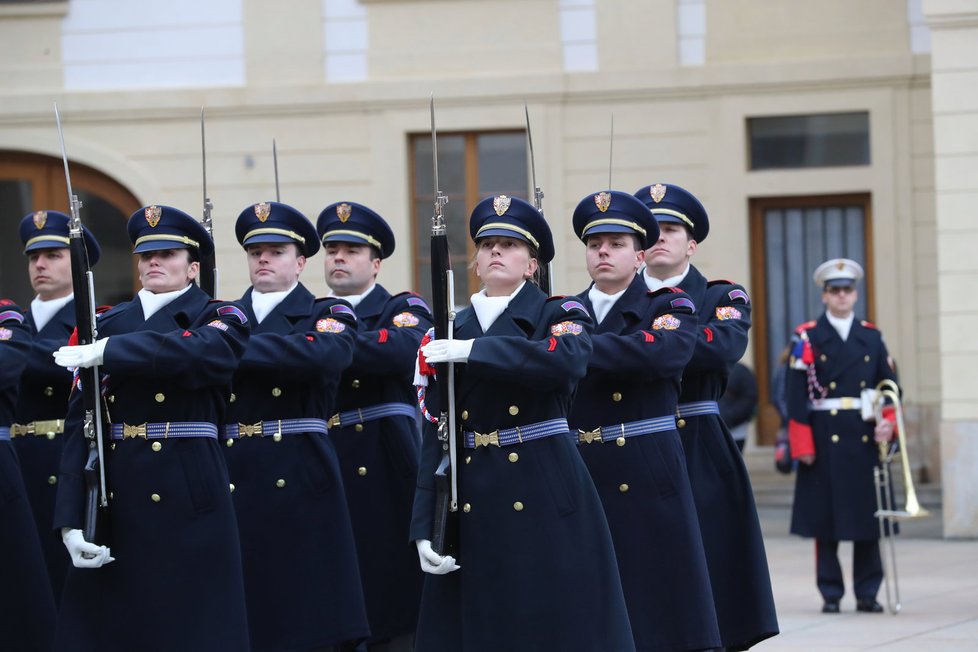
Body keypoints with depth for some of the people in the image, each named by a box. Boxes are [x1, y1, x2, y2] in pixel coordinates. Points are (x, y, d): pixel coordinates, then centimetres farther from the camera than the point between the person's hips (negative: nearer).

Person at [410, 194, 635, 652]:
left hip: (546, 501, -4)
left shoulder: (559, 316, 2)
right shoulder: (450, 334, 12)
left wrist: (472, 351, -22)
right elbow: (435, 438, 8)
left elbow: (567, 360, -24)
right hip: (472, 506, 4)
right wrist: (425, 528, 0)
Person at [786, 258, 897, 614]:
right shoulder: (807, 338, 2)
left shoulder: (872, 337, 11)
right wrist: (802, 444, -10)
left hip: (865, 438, 3)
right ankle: (830, 594, 6)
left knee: (867, 515, 3)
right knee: (826, 518, -1)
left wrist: (888, 422, -10)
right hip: (825, 436, -3)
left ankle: (867, 593, 9)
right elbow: (796, 396, -4)